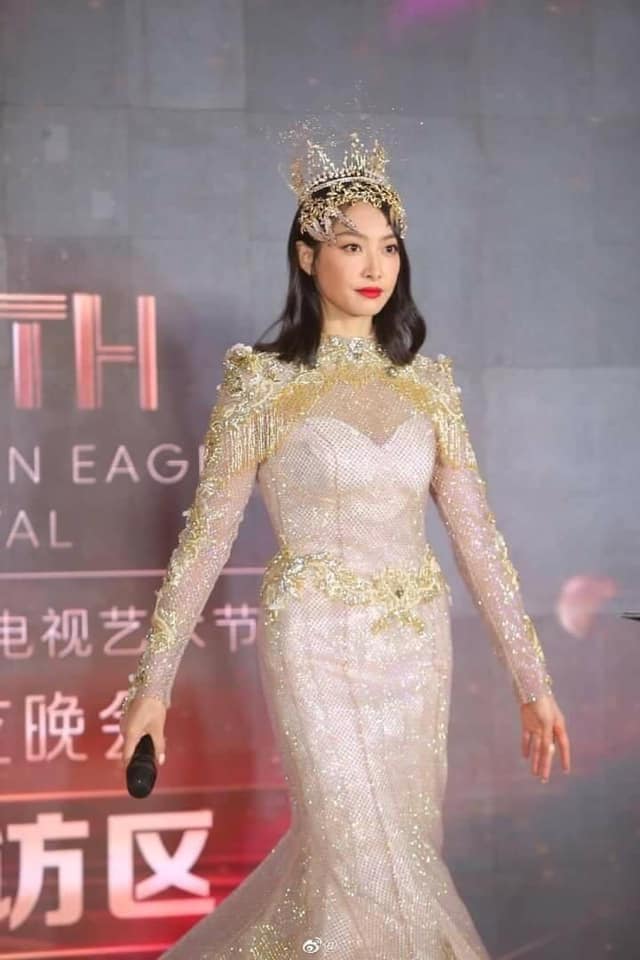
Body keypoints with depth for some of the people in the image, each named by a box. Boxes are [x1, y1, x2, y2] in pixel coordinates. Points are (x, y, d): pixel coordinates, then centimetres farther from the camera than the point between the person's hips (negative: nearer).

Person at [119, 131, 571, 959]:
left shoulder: (428, 381, 6)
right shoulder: (262, 380, -4)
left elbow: (476, 534, 6)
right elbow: (205, 537, -2)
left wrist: (532, 681, 4)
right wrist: (153, 681, -3)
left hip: (417, 647, 5)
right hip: (318, 644, -5)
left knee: (399, 851, 10)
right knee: (369, 868, -7)